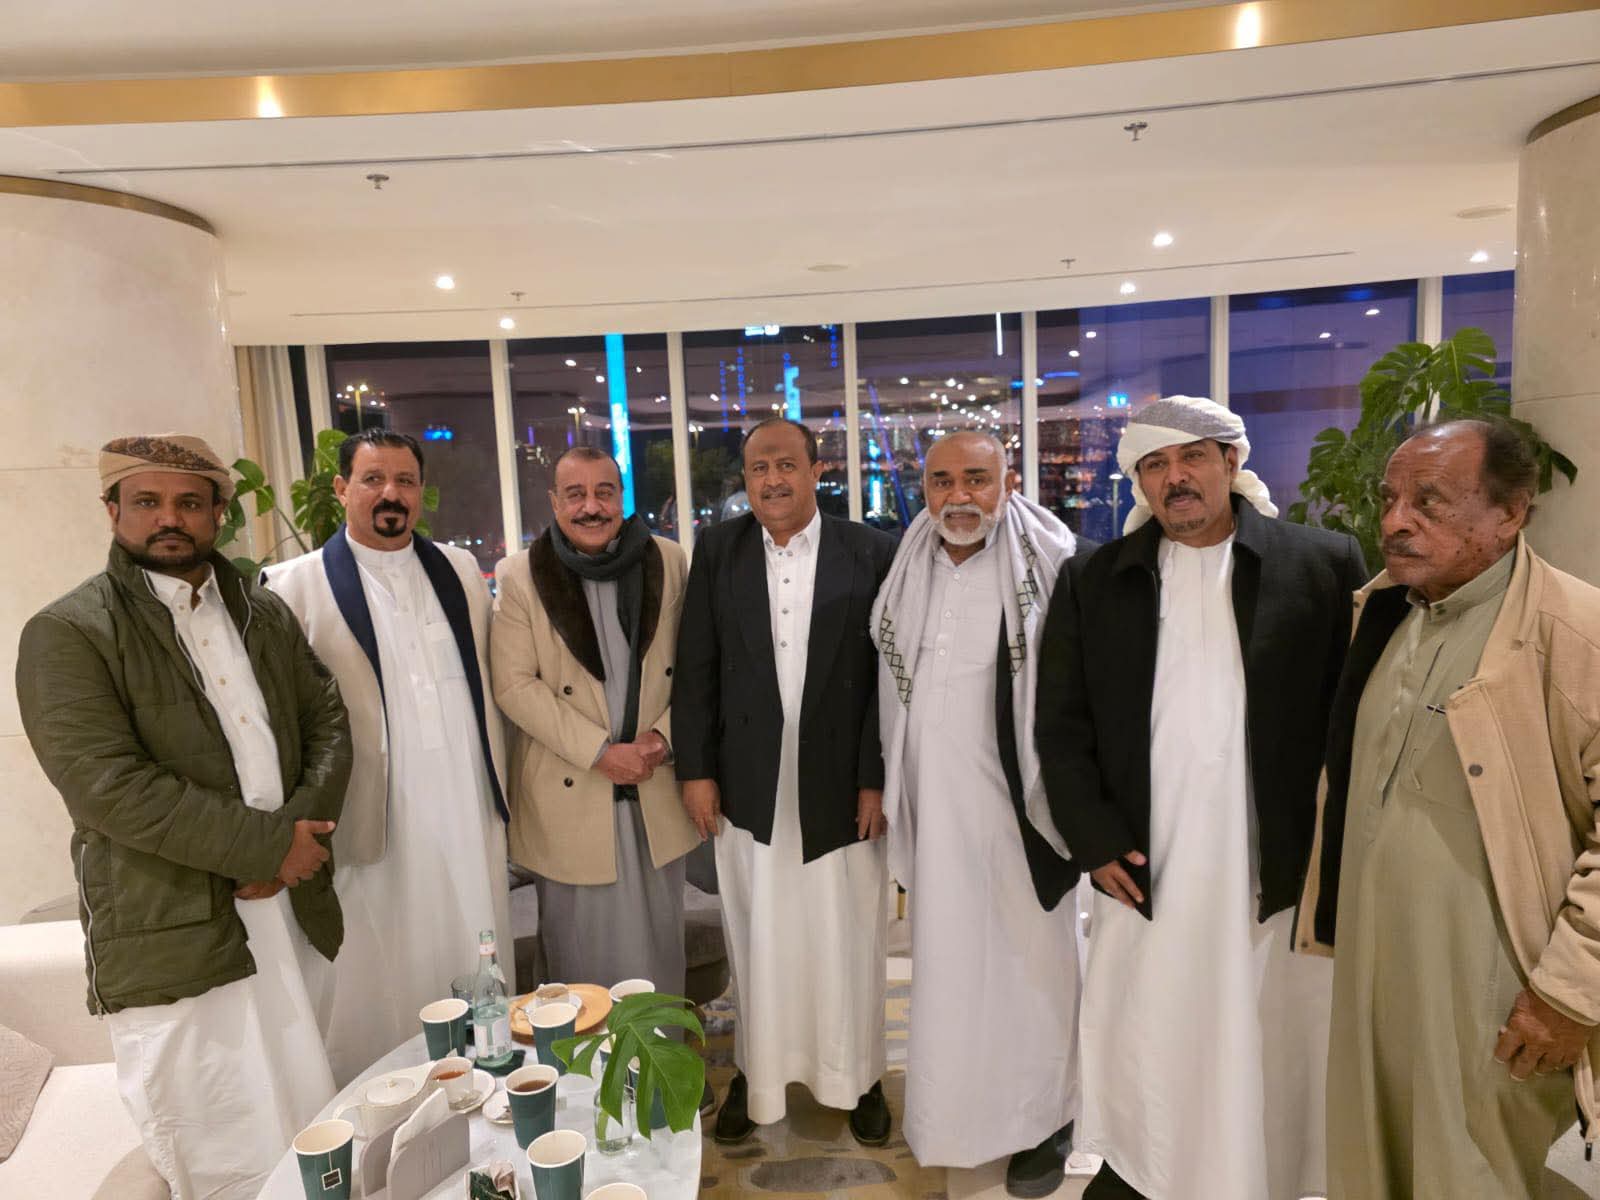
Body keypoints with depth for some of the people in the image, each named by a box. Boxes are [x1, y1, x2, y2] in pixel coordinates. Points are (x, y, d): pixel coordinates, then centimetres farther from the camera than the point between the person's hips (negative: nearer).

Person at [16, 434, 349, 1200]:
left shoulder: (265, 613, 12)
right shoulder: (66, 634, -6)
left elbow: (327, 722, 9)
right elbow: (110, 787, -16)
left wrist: (301, 831, -8)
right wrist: (268, 843, -15)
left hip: (297, 917, 5)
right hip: (176, 944, -5)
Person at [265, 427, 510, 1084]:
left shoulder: (459, 569, 10)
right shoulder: (295, 585, -3)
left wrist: (499, 781, 14)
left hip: (470, 819, 4)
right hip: (377, 831, -3)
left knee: (476, 984, 14)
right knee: (380, 990, 8)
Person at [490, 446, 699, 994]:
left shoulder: (668, 562, 1)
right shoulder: (519, 577, -5)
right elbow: (514, 685, -9)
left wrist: (664, 735, -9)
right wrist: (600, 752, -14)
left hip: (656, 784, 2)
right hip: (571, 794, -2)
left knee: (658, 943, 16)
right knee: (584, 950, 11)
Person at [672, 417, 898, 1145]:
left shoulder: (871, 553, -4)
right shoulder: (717, 550, 2)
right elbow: (695, 668, 3)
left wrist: (877, 779, -7)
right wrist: (695, 769, -1)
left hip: (842, 785, -1)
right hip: (747, 786, 1)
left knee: (847, 941, 12)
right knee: (759, 942, 14)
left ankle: (856, 1076, 34)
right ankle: (757, 1074, 34)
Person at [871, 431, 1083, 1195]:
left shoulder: (1052, 570, -13)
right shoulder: (908, 574, 3)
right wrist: (887, 792, 12)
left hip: (1015, 806, -4)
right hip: (933, 809, 5)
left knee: (1028, 961, 12)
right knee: (948, 960, 19)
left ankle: (1043, 1121, 33)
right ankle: (955, 1109, 40)